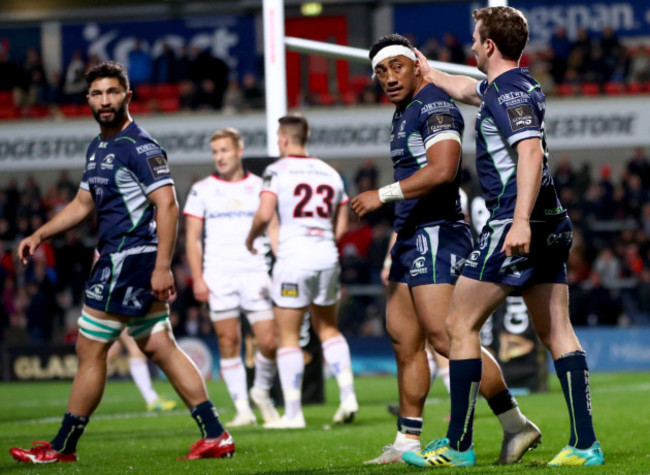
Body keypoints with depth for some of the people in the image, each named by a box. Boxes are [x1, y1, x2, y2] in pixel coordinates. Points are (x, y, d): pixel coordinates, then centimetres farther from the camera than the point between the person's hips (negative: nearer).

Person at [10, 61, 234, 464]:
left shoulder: (139, 147, -13)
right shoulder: (98, 149, 16)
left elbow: (167, 206, -18)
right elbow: (82, 205, 26)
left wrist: (162, 267, -23)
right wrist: (39, 235, 16)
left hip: (131, 258, -10)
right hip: (116, 259, 10)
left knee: (91, 350, -3)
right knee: (160, 348, 8)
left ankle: (63, 447, 5)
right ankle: (216, 436, 6)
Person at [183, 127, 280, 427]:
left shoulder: (259, 187, 9)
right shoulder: (202, 190, 8)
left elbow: (273, 230, 9)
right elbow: (193, 238, 7)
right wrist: (197, 278, -3)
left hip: (255, 272, 0)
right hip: (218, 276, 0)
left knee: (269, 342, -8)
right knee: (229, 342, -2)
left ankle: (261, 391, 18)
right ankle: (243, 409, 5)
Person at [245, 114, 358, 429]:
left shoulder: (278, 170, -4)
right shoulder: (330, 173, 13)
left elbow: (264, 215, -14)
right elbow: (341, 226, 13)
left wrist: (251, 238, 5)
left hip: (294, 257, -5)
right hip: (327, 256, 5)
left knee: (288, 337, 3)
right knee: (328, 329, 19)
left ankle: (293, 412, 1)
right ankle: (348, 394, 4)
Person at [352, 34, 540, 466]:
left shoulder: (435, 106, -12)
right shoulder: (404, 113, 20)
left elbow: (442, 171, -25)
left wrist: (383, 195, -22)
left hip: (435, 236, -11)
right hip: (412, 239, 11)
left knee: (448, 339, -14)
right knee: (405, 342, 10)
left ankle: (516, 426, -10)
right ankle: (408, 442, 14)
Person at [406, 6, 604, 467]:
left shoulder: (509, 92, -12)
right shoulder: (519, 86, 18)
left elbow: (531, 151, -25)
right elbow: (467, 89, 39)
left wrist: (520, 220, -32)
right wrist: (429, 73, 55)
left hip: (516, 223, -9)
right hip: (550, 224, 9)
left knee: (460, 324, -1)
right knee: (556, 331, 5)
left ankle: (458, 444, 0)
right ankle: (585, 444, -2)